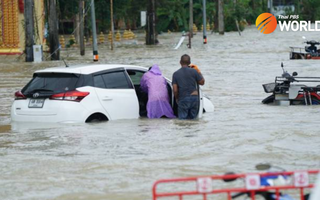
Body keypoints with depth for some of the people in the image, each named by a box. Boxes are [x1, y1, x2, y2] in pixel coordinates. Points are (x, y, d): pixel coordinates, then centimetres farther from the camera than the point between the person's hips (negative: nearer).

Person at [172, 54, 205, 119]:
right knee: (192, 118, 8)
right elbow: (202, 82, 10)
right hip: (194, 97, 1)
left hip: (183, 99, -1)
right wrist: (199, 72, 21)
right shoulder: (193, 71, -2)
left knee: (182, 118, 0)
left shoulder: (176, 74, -1)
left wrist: (176, 98, 14)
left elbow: (175, 90, -3)